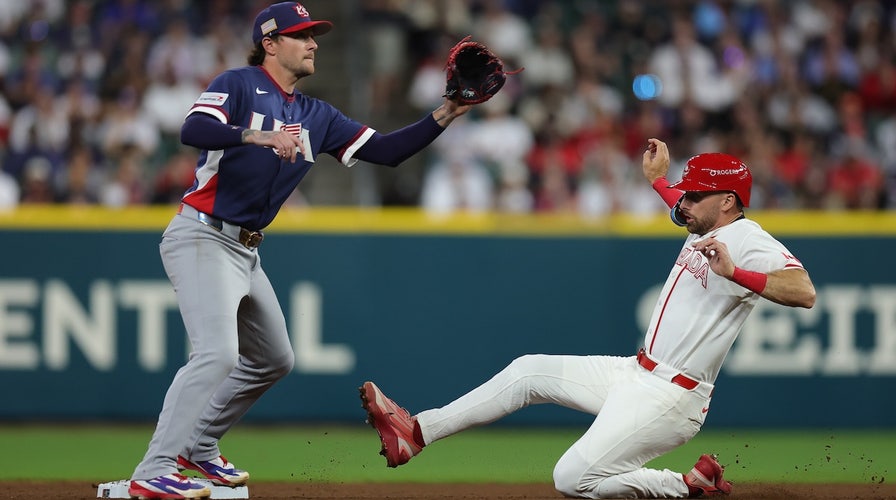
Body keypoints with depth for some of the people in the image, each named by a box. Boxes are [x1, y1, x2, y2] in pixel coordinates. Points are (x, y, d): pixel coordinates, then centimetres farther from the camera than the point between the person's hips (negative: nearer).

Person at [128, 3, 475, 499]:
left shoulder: (317, 117, 13)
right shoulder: (239, 85, -9)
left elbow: (385, 151, 6)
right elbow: (193, 130, -27)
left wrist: (444, 116, -6)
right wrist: (257, 136, -41)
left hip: (245, 250, 9)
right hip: (202, 239, -9)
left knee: (273, 359, 20)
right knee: (217, 353, -24)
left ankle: (198, 449, 32)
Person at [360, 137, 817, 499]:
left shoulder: (749, 242, -19)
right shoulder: (706, 229, 12)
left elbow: (804, 291, -38)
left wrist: (735, 273, -47)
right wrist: (658, 180, 40)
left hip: (672, 400, -10)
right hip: (637, 373, 10)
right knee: (530, 371, 14)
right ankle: (415, 431, 18)